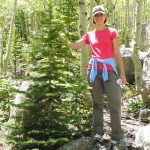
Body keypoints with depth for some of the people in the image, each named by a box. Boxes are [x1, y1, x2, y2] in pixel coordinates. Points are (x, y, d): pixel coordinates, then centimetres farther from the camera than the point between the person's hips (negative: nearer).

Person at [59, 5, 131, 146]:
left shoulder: (112, 32, 4)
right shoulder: (89, 35, 12)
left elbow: (117, 54, 3)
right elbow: (74, 46, 14)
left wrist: (122, 72, 0)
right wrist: (62, 38, 5)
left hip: (109, 69, -3)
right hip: (94, 70, 3)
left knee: (115, 103, -6)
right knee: (97, 103, 7)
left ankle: (117, 135, 2)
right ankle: (98, 132, 15)